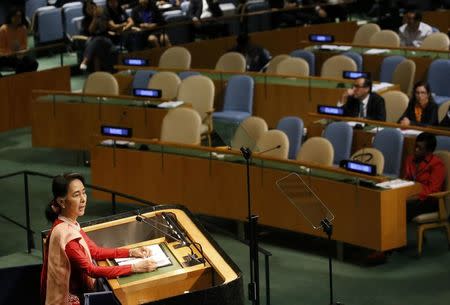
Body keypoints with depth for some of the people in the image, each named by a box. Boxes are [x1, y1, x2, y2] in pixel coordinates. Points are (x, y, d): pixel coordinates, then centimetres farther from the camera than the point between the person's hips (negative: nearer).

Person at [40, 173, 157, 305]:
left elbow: (95, 251, 8)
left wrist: (131, 252, -2)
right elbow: (92, 270, -25)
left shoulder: (71, 224, 2)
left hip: (78, 291, 8)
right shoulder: (64, 234, -26)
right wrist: (135, 267, -26)